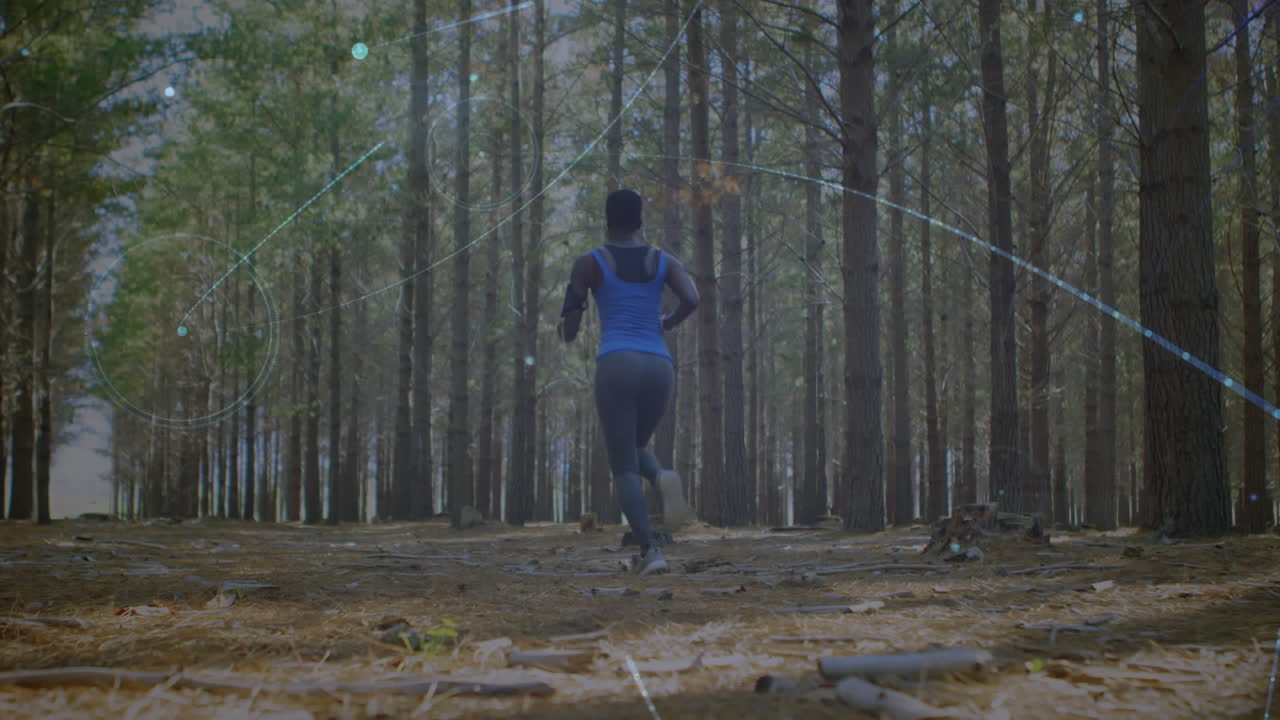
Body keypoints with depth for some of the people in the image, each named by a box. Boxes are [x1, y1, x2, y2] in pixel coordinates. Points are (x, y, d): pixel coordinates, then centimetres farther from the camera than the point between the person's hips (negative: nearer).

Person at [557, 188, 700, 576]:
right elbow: (692, 299, -4)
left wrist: (568, 334, 30)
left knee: (623, 466, 1)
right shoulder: (664, 261, 15)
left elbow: (569, 329, 4)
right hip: (659, 367, 4)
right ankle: (664, 478, -12)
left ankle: (649, 548, -21)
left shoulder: (587, 262, 6)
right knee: (634, 449, 25)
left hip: (615, 365, -3)